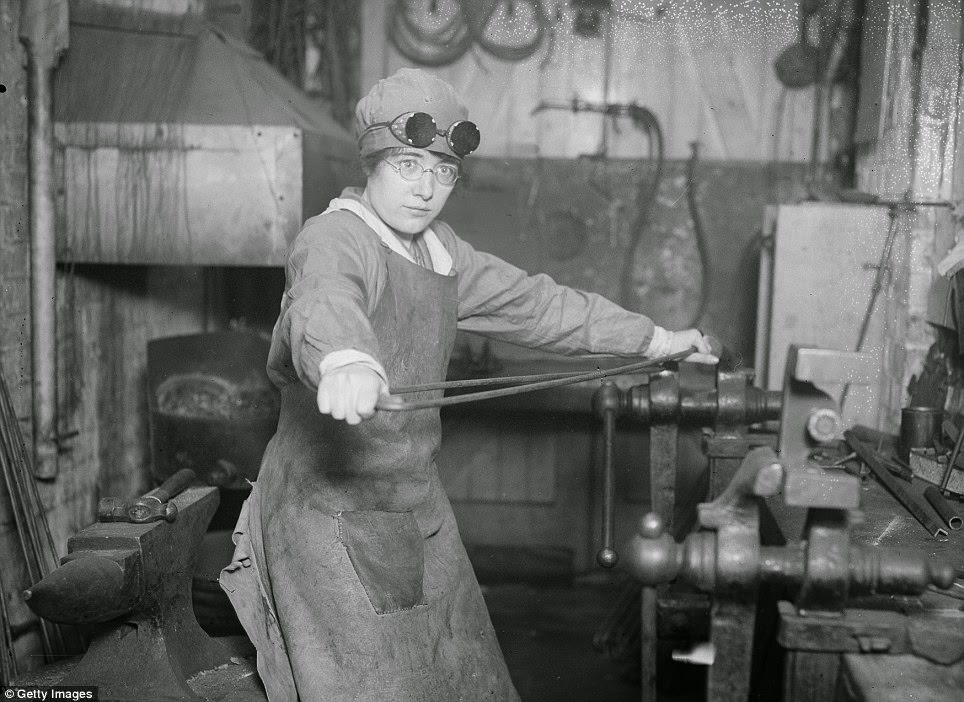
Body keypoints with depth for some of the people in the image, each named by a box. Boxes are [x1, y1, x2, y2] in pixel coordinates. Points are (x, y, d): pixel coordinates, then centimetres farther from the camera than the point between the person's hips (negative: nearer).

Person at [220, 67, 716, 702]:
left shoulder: (438, 248, 10)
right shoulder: (333, 238, -18)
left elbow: (530, 302, 18)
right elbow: (326, 305, -41)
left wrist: (652, 338, 19)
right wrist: (345, 361, -64)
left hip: (416, 504, 8)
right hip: (331, 510, -8)